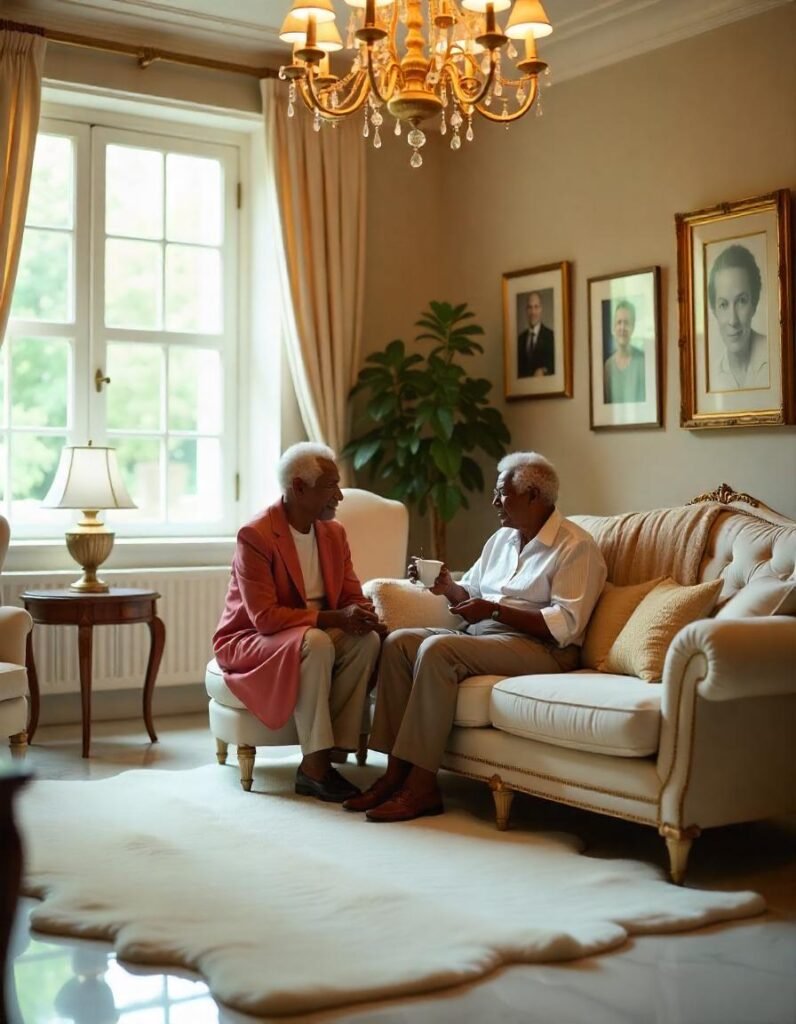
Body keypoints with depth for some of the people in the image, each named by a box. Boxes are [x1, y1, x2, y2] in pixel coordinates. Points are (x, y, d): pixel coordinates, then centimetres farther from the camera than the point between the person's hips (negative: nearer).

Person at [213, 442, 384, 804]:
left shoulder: (334, 533, 3)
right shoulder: (255, 536, -19)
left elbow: (352, 596, 7)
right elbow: (264, 617, -26)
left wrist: (364, 615, -19)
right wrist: (334, 618, -32)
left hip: (316, 635, 7)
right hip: (249, 641, -6)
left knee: (367, 640, -23)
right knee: (315, 643, -36)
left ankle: (327, 755, -22)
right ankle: (314, 765, -30)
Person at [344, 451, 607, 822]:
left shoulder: (575, 547, -7)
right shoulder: (501, 539, 19)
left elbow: (564, 625, -18)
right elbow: (471, 595, 23)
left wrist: (494, 610, -19)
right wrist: (448, 588, 0)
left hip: (540, 649, -9)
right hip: (480, 635, 9)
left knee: (436, 649, -30)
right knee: (398, 642, -12)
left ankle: (421, 786, -28)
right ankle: (396, 773, -17)